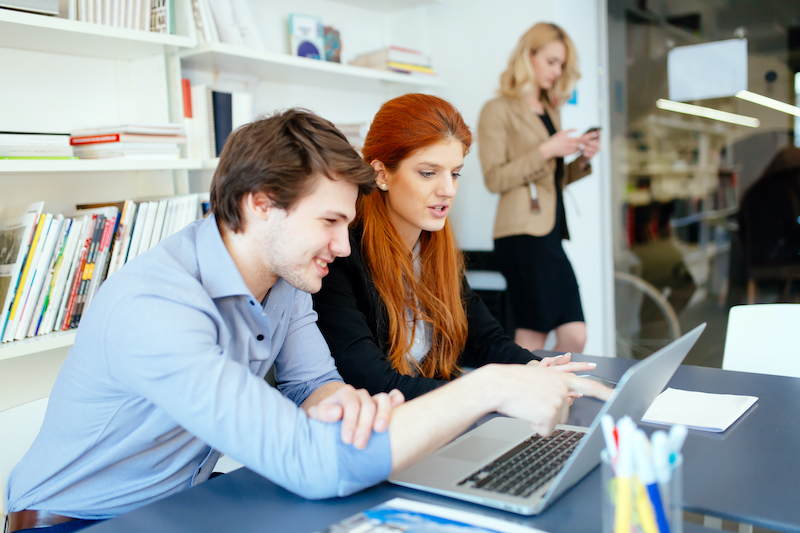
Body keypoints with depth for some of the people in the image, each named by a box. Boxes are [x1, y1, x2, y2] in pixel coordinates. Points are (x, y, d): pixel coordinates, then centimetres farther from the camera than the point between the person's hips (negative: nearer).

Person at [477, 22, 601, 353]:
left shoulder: (551, 111, 23)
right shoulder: (498, 110, 0)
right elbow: (494, 178, -10)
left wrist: (582, 160, 8)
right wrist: (545, 151, -13)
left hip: (551, 234, 8)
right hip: (524, 235, -8)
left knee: (574, 338, 1)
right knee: (532, 339, -6)